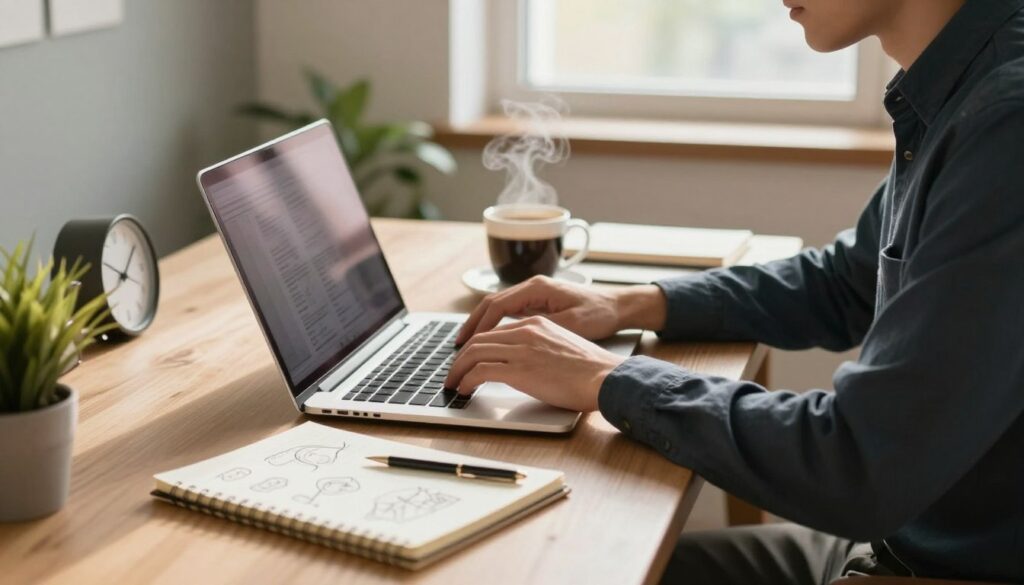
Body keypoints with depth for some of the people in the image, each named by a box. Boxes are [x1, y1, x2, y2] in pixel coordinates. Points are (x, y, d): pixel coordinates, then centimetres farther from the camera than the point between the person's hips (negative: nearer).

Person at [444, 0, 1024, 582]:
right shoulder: (959, 86, 2)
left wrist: (610, 381, -19)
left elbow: (861, 470, -29)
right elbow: (846, 283, 16)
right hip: (900, 534, 7)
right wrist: (635, 304, 4)